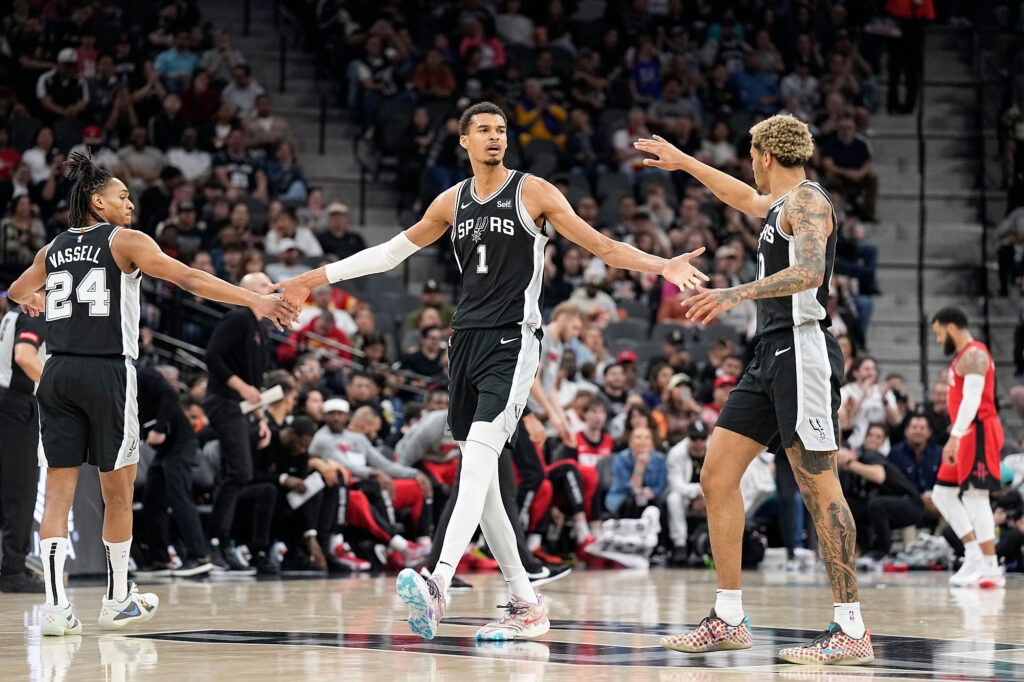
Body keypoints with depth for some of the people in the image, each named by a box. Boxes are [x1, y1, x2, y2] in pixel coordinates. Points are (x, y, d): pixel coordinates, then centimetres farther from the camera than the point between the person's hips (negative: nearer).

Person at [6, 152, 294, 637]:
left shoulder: (53, 249, 14)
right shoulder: (125, 241, -1)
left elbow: (17, 292, 32)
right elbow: (188, 279, -11)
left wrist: (34, 300, 55)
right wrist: (255, 301, -14)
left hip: (58, 373, 5)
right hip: (107, 373, -4)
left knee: (58, 490, 2)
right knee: (118, 492, 9)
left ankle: (55, 605, -7)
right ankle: (117, 600, 19)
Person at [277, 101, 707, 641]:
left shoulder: (533, 192, -1)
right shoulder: (453, 202, 14)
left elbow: (601, 246, -2)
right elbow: (393, 251, 25)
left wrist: (663, 265, -18)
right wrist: (318, 277, 26)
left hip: (513, 342, -6)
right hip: (467, 339, 6)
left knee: (479, 455, -23)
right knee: (478, 478, 4)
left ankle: (438, 586, -35)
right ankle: (526, 606, 10)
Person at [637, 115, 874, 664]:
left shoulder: (807, 199, -8)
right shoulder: (781, 203, 20)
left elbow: (810, 272, -26)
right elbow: (746, 199, 44)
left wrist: (738, 294, -36)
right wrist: (682, 162, 50)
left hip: (801, 353, -10)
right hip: (770, 356, 10)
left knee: (820, 489, -10)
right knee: (716, 476, 6)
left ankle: (851, 631, -8)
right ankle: (729, 620, 10)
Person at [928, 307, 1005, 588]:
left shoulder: (974, 354, -12)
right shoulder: (963, 356, 20)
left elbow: (972, 399, -22)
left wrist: (955, 437, -28)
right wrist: (956, 437, 23)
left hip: (978, 431, -11)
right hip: (968, 435, 11)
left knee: (975, 495, -13)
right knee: (942, 494, 10)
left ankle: (990, 568, -13)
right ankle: (974, 553, 9)